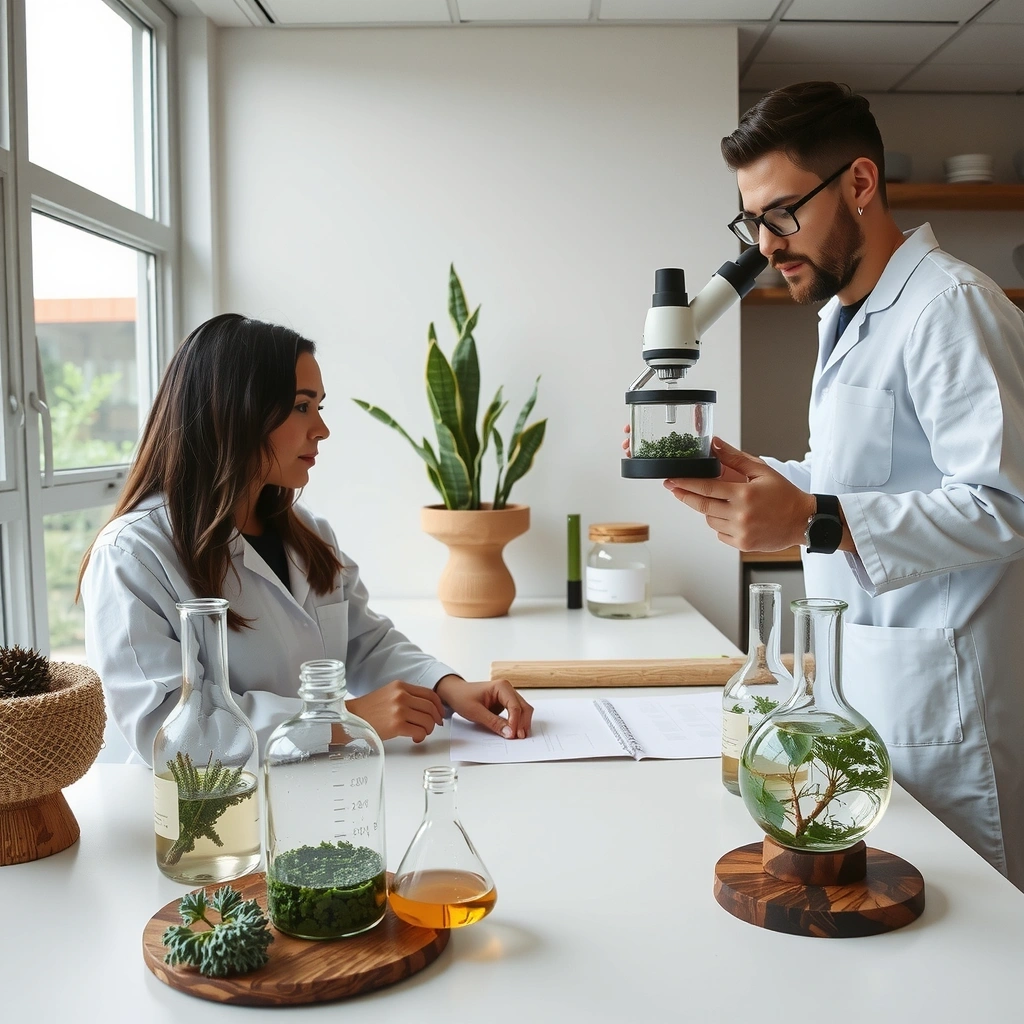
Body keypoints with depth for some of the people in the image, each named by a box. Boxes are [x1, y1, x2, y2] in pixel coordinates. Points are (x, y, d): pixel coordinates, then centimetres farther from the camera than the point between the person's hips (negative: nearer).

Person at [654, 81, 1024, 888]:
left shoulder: (951, 305, -14)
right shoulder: (845, 316, 19)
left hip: (936, 694, -9)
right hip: (859, 673, 9)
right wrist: (743, 475, 7)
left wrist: (813, 522, -29)